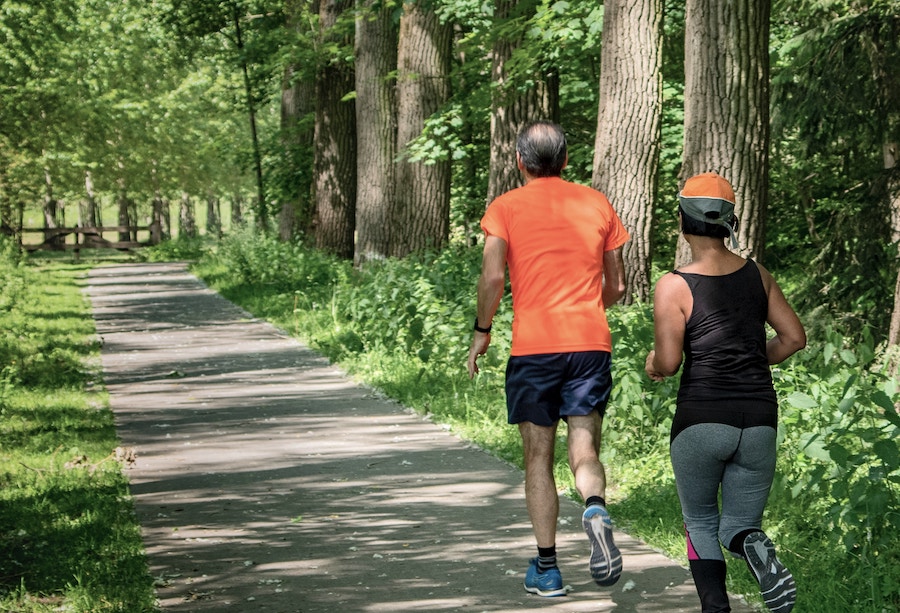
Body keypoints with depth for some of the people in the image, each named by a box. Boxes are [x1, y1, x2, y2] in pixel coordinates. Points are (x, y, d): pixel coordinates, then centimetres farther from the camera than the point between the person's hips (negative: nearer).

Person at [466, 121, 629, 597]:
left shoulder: (506, 208, 3)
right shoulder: (596, 204, 12)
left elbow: (493, 277, -10)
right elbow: (616, 287, 14)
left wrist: (481, 332, 4)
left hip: (533, 345, -2)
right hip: (591, 343, 2)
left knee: (538, 459, 8)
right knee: (585, 451, 2)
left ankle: (546, 568, 9)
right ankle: (596, 509, -31)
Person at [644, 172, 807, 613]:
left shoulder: (674, 286, -8)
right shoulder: (757, 275, 6)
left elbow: (667, 364, -12)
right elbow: (794, 337, 10)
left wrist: (653, 362, 11)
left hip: (701, 418, -3)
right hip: (758, 419, 3)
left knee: (700, 524, 17)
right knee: (737, 526, 14)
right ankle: (755, 547, -22)